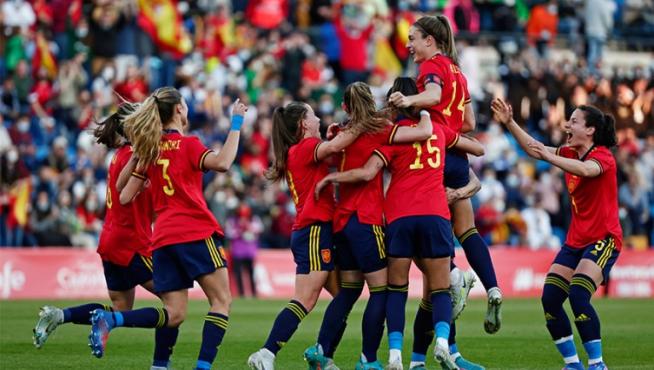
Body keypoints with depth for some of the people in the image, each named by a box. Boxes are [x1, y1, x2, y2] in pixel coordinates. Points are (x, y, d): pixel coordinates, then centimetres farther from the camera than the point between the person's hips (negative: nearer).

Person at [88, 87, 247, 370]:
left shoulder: (151, 150, 14)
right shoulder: (188, 145, -3)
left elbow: (124, 197, 15)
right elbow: (222, 163, -22)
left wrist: (137, 158, 28)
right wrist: (236, 123, -13)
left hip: (162, 238, 6)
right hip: (196, 232, -6)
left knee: (173, 314, 6)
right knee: (221, 300, 0)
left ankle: (110, 319, -14)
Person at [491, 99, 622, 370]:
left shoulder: (603, 157, -13)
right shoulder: (570, 153, 9)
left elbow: (585, 169, -35)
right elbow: (534, 148, 14)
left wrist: (551, 157, -41)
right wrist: (510, 123, 5)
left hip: (603, 239, -8)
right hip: (575, 240, 8)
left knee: (578, 296, -25)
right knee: (549, 299, -5)